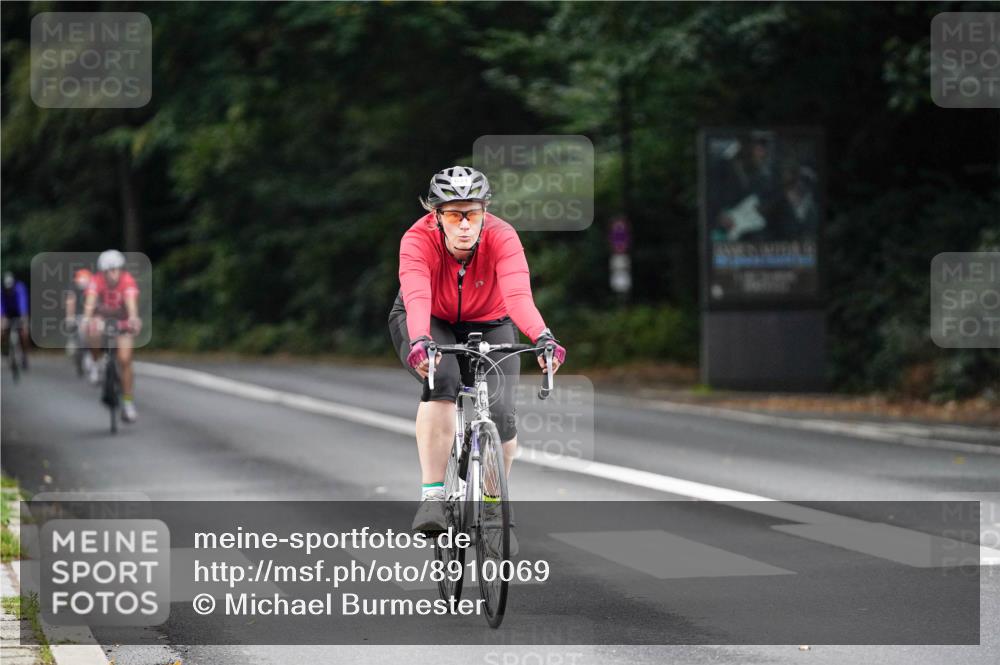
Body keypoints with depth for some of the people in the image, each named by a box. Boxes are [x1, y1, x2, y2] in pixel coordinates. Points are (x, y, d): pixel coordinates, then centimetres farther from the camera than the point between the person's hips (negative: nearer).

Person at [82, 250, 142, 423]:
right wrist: (87, 318, -64)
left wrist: (134, 318, -68)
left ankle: (128, 402, 2)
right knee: (93, 332, -35)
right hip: (102, 316, 0)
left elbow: (131, 300, -48)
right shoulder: (97, 280, -29)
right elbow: (90, 300, -44)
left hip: (123, 320, 0)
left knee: (125, 360, -9)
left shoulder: (128, 281, -31)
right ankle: (96, 364, -6)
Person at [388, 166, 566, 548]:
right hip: (431, 325, -1)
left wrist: (542, 337, -61)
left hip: (488, 325, 1)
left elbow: (518, 294, -43)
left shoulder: (501, 237, -28)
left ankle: (494, 509, 11)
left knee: (500, 414, -16)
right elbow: (416, 297, -46)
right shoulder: (418, 240, -30)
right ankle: (432, 497, -31)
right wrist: (420, 342, -65)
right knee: (441, 381, -33)